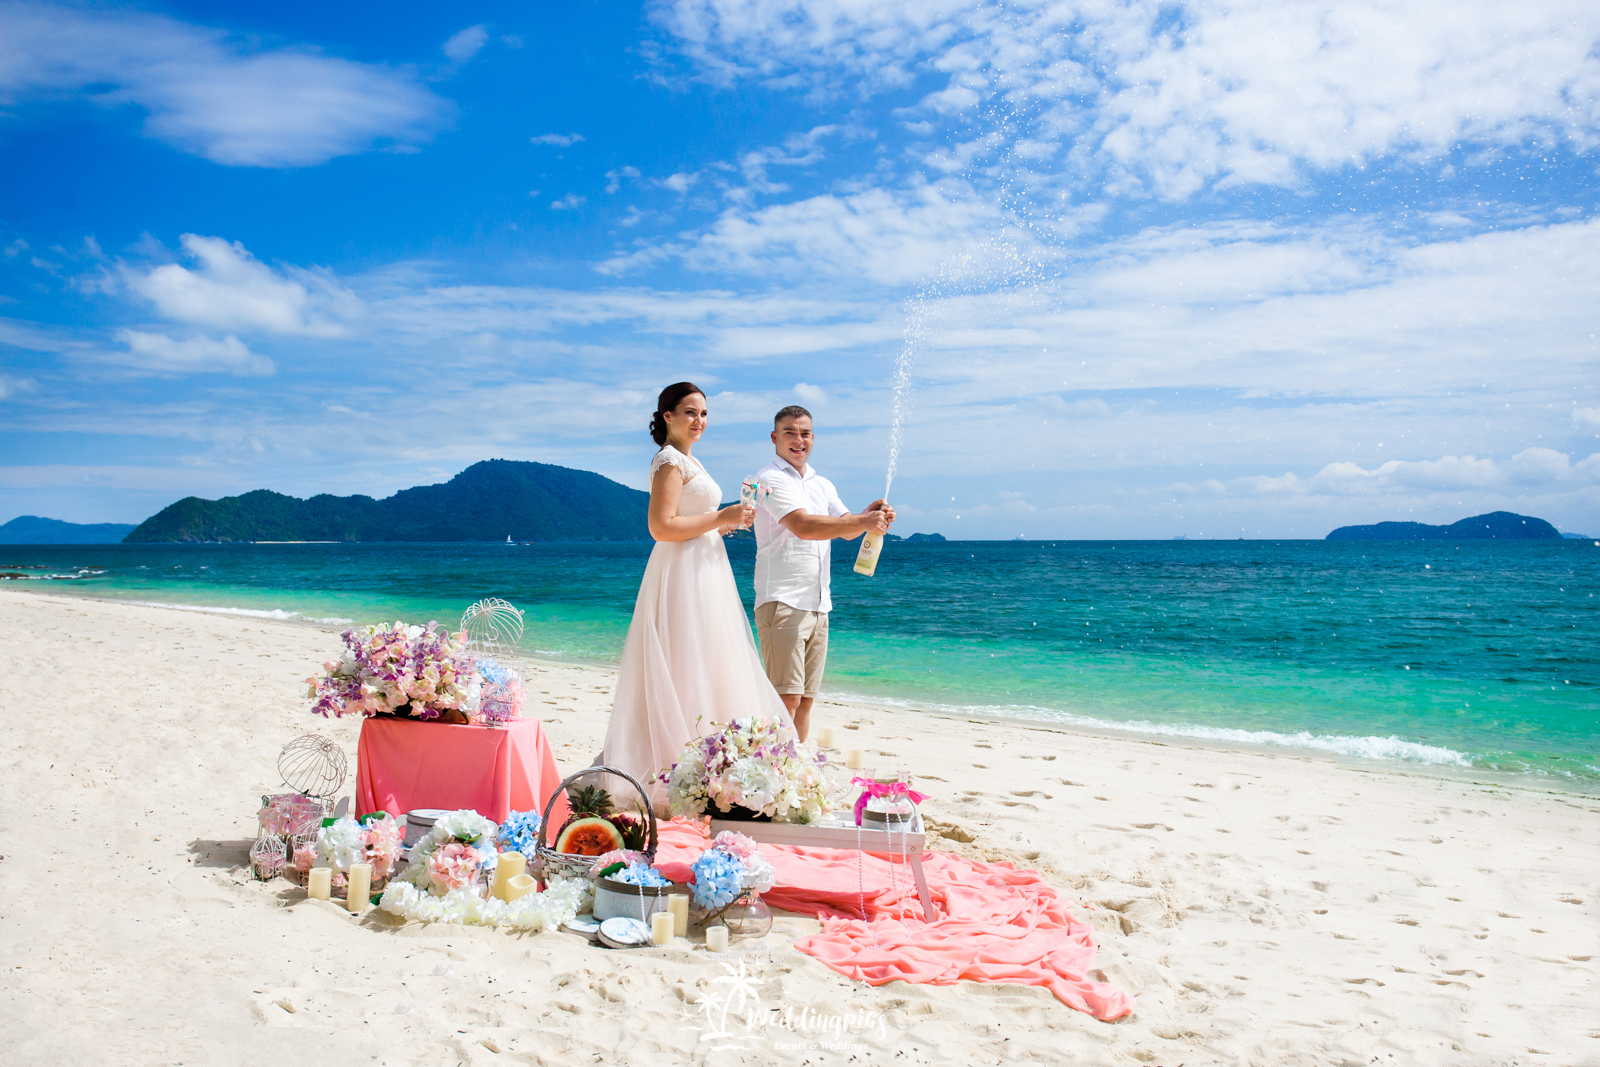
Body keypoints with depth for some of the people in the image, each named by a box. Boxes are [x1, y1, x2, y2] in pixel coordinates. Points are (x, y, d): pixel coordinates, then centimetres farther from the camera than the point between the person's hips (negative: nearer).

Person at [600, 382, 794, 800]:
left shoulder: (688, 461, 19)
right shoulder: (671, 460, -12)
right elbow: (661, 526, -21)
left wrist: (721, 526, 12)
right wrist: (720, 518, -16)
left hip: (703, 574, 10)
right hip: (684, 576, -10)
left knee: (706, 671, 11)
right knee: (688, 672, -9)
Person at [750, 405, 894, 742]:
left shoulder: (822, 485, 20)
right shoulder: (771, 480, -6)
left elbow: (847, 529, 16)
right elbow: (803, 526, -20)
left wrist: (870, 517, -6)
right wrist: (864, 521, -21)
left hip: (818, 605, 8)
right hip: (782, 601, -8)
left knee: (805, 700, 9)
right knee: (786, 698, -13)